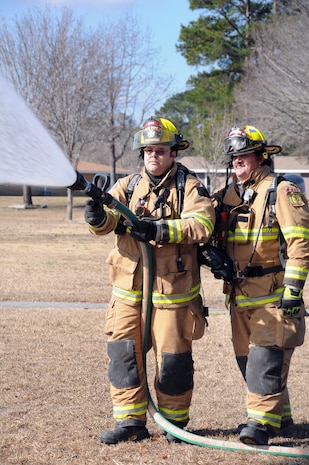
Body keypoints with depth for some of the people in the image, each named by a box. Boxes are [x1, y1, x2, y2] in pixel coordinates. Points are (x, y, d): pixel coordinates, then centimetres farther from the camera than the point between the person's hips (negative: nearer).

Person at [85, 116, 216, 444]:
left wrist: (158, 229, -29)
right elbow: (111, 218, -5)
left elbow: (202, 224, -18)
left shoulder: (190, 189, -1)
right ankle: (130, 422, 13)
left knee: (172, 359, 4)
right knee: (123, 354, 2)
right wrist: (99, 217, -30)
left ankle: (174, 421, 22)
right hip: (129, 291, 3)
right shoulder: (128, 186, 10)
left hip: (172, 291, -3)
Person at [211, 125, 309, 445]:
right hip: (240, 295, 7)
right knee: (247, 359, 10)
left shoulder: (282, 192, -6)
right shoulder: (226, 196, 14)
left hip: (274, 295, -7)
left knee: (266, 358, -12)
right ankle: (280, 416, 23)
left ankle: (262, 422, -8)